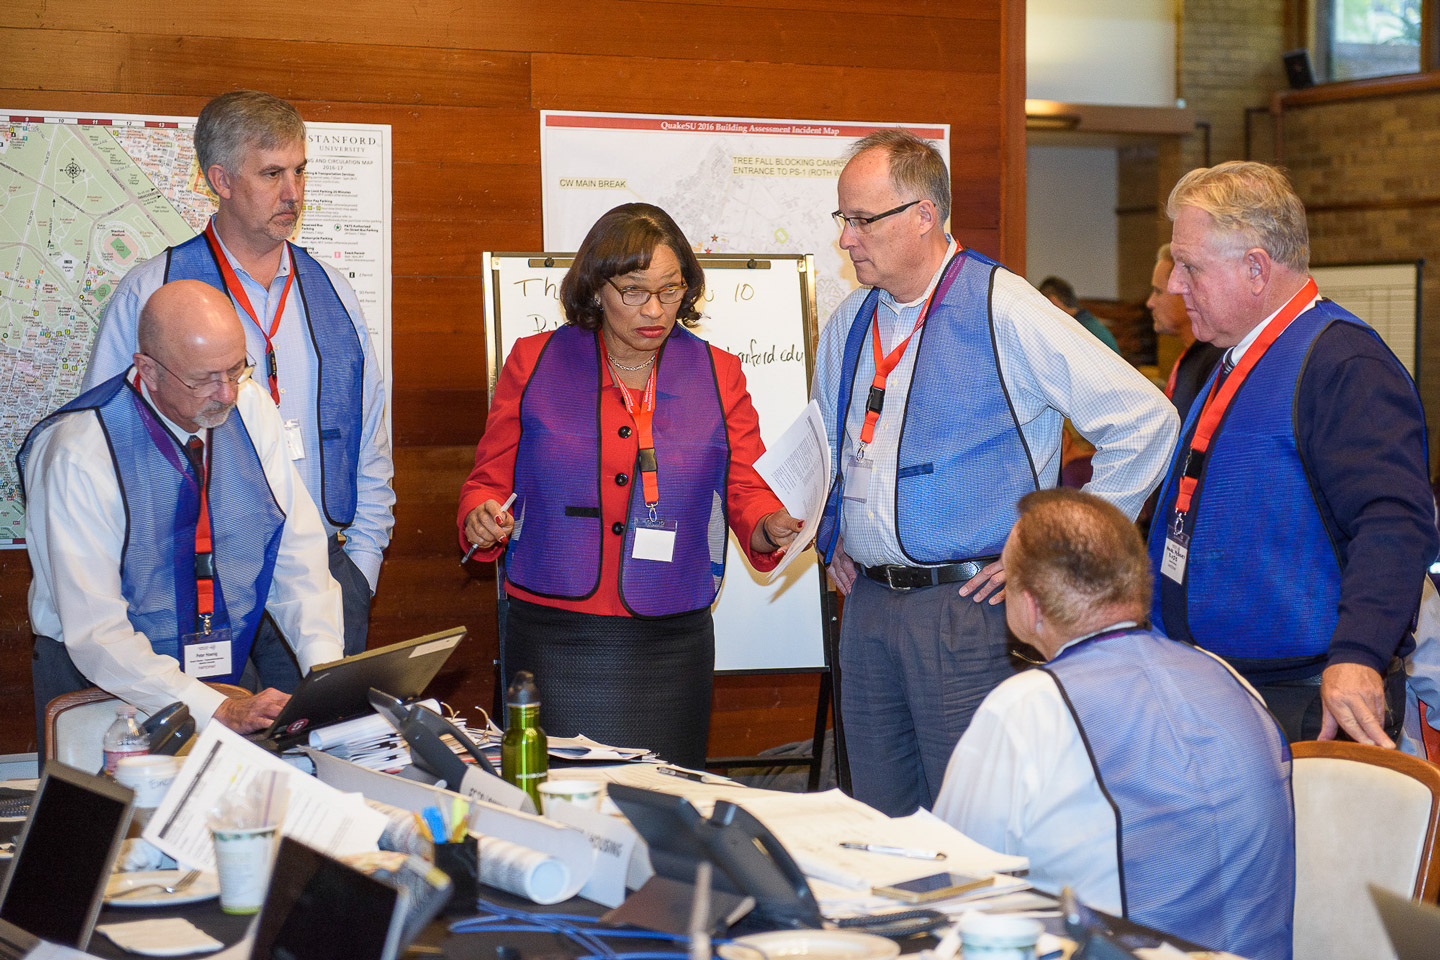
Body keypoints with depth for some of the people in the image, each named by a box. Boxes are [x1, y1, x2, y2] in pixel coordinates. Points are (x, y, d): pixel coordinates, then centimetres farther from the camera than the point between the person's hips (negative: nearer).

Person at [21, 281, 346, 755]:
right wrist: (219, 711, -31)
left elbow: (299, 550, 2)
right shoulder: (78, 454, -19)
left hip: (232, 673, 4)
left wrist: (327, 667, -14)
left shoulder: (251, 408, -2)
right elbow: (95, 631, -22)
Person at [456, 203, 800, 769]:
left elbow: (747, 490, 6)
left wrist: (773, 527, -15)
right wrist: (483, 518, -11)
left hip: (670, 645, 1)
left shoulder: (716, 375, 7)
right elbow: (490, 479, 10)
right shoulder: (535, 363, 5)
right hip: (552, 639, -1)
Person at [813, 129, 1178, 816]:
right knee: (880, 826, 10)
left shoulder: (1003, 310, -9)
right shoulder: (849, 325, 12)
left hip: (966, 606, -6)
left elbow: (1145, 422, -11)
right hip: (867, 605, 6)